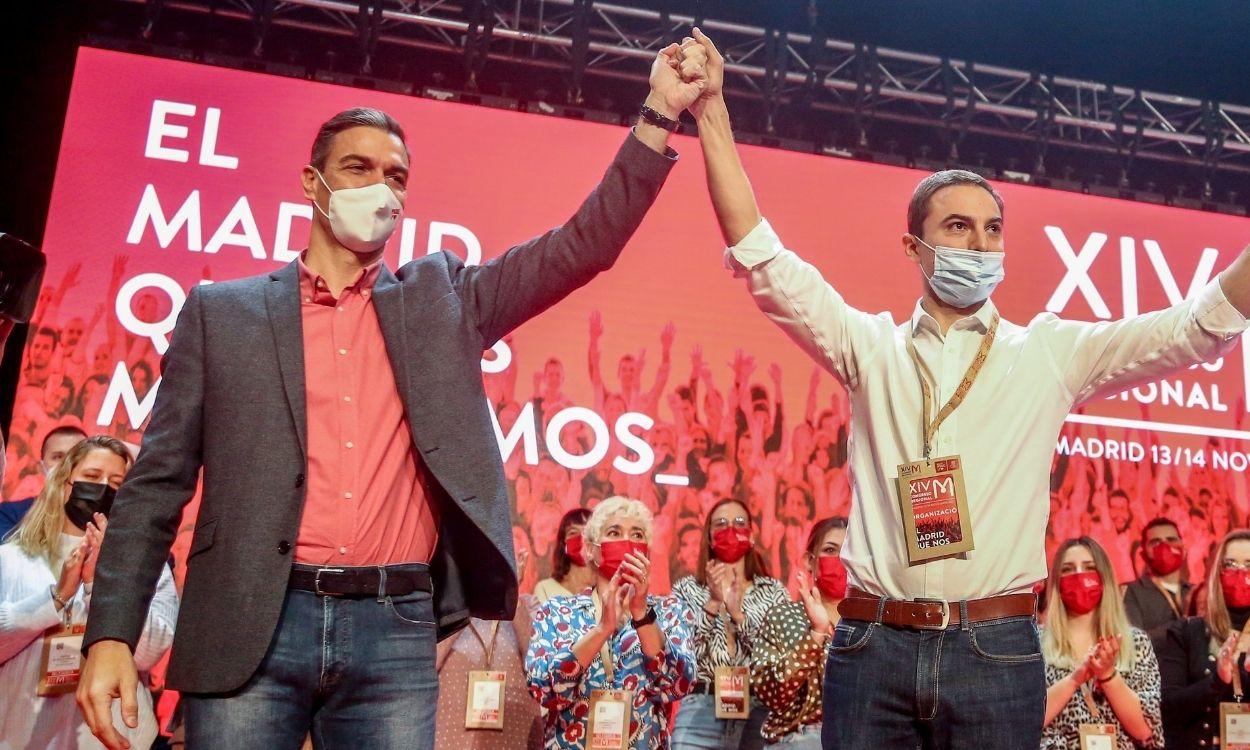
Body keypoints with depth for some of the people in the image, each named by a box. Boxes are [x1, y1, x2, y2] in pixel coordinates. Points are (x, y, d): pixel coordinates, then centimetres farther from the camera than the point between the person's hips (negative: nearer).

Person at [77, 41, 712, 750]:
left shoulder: (440, 298, 12)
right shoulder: (221, 311, 9)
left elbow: (583, 247, 8)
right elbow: (159, 483, 7)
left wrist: (659, 114, 1)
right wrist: (112, 635, -2)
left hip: (398, 629, 1)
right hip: (251, 627, 0)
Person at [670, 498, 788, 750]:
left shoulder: (774, 590, 7)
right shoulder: (687, 588, 6)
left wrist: (737, 612, -14)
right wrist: (712, 602, -13)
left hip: (760, 710, 1)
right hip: (701, 709, -1)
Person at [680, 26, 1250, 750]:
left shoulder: (1050, 352, 8)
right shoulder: (871, 346, 6)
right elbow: (760, 257, -1)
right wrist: (713, 112, -5)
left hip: (997, 649, 0)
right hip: (873, 643, 0)